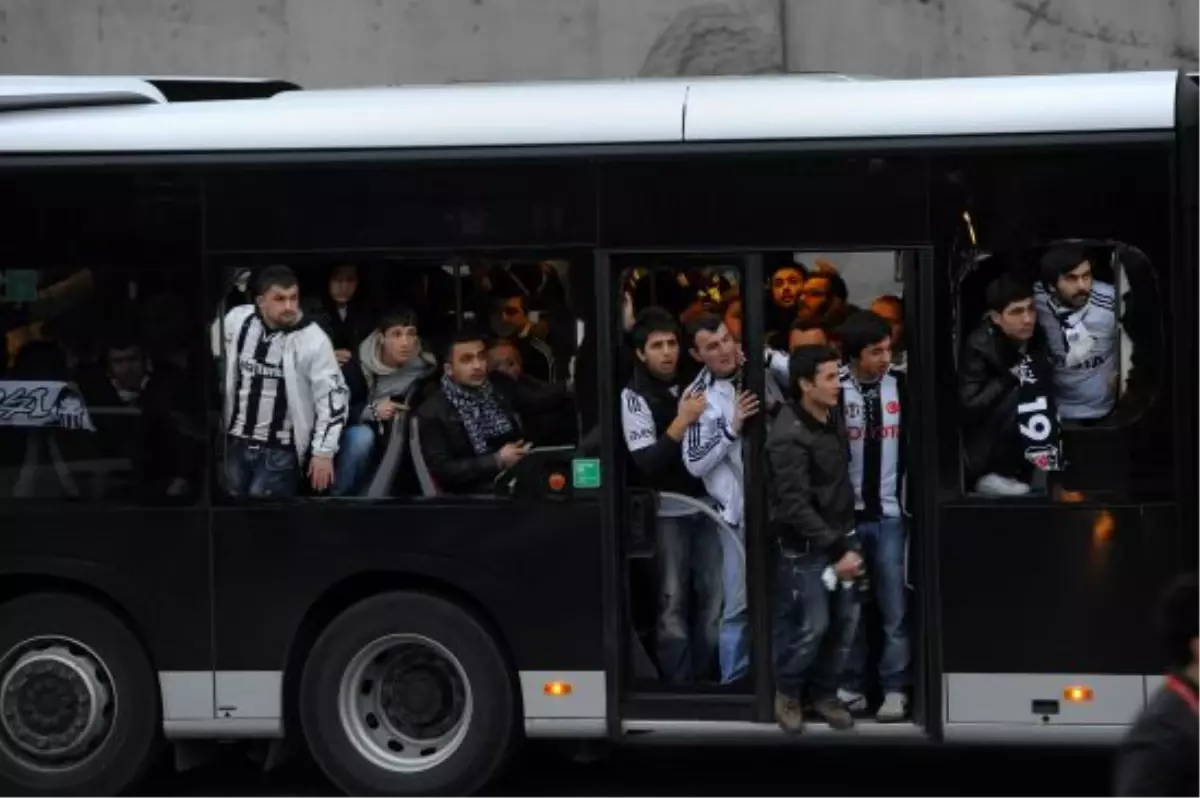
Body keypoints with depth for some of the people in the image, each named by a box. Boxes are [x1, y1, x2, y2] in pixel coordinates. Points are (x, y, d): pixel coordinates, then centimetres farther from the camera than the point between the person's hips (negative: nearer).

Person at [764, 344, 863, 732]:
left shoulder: (833, 416, 2)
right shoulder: (789, 436, -22)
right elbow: (795, 506, -23)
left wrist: (845, 542, 12)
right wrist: (836, 551, -23)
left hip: (838, 536, 7)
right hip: (804, 546, -7)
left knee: (845, 620, 9)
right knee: (812, 625, -3)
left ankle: (823, 692, 26)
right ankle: (786, 692, 19)